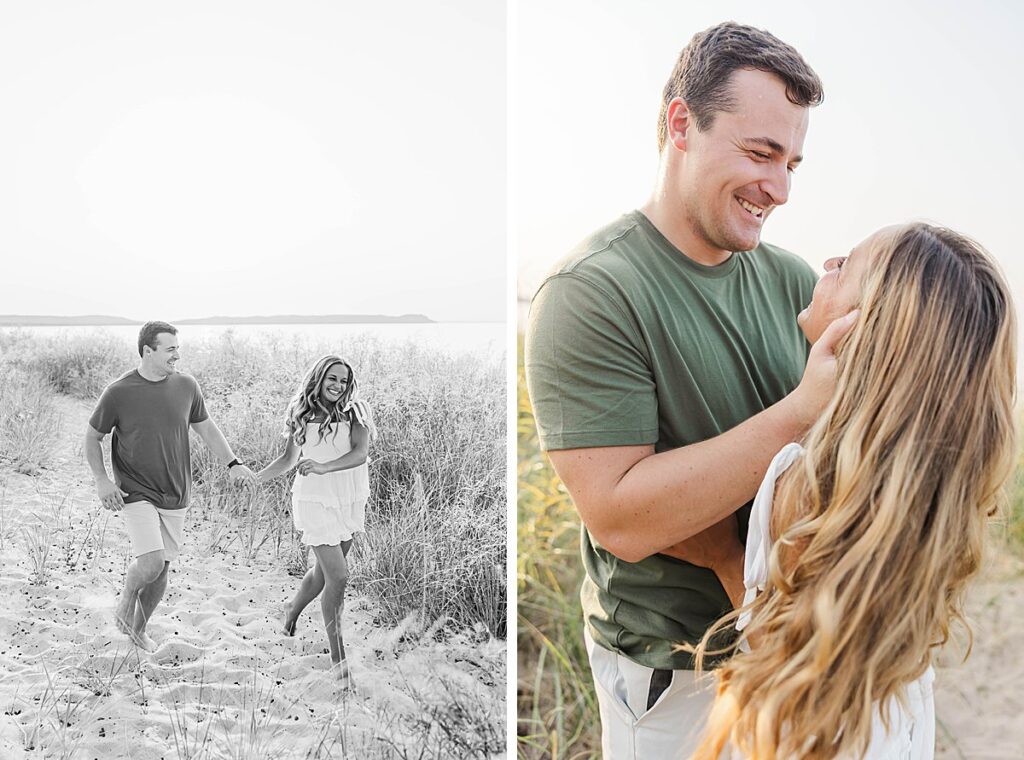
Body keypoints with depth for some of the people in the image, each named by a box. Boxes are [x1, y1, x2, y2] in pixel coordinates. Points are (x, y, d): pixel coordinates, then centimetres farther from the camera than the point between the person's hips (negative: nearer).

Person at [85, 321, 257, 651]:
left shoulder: (186, 386, -1)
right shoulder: (118, 393, -11)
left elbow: (205, 427, 12)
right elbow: (92, 438, 1)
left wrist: (232, 463, 1)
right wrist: (101, 481, -11)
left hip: (174, 496, 4)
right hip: (135, 494, -4)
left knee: (162, 569, 11)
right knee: (151, 563, -19)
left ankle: (139, 628, 36)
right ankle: (125, 601, 15)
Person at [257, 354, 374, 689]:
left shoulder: (354, 413, -5)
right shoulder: (302, 415, 0)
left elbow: (360, 453, -19)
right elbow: (289, 459, 12)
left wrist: (324, 467, -34)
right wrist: (253, 479, 6)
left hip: (351, 499, 2)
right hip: (315, 500, -2)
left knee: (325, 570, 18)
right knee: (338, 577, -9)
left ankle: (293, 610, 50)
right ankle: (338, 658, 2)